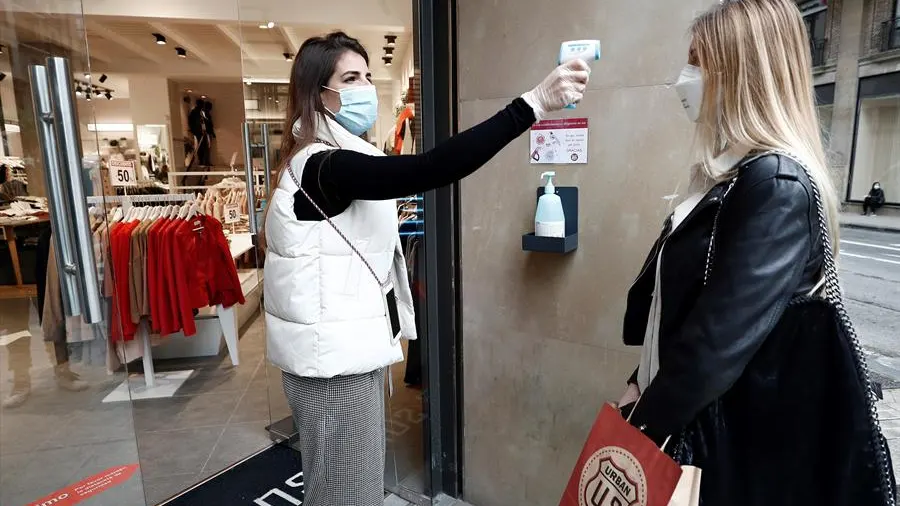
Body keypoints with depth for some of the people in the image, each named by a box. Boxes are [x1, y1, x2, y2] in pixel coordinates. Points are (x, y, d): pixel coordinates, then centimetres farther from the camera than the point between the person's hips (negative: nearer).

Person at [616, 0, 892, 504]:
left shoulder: (777, 185, -22)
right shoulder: (739, 173, 7)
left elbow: (721, 336, -25)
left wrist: (643, 424, -15)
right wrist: (643, 386, 10)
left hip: (737, 430, -8)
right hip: (692, 408, 8)